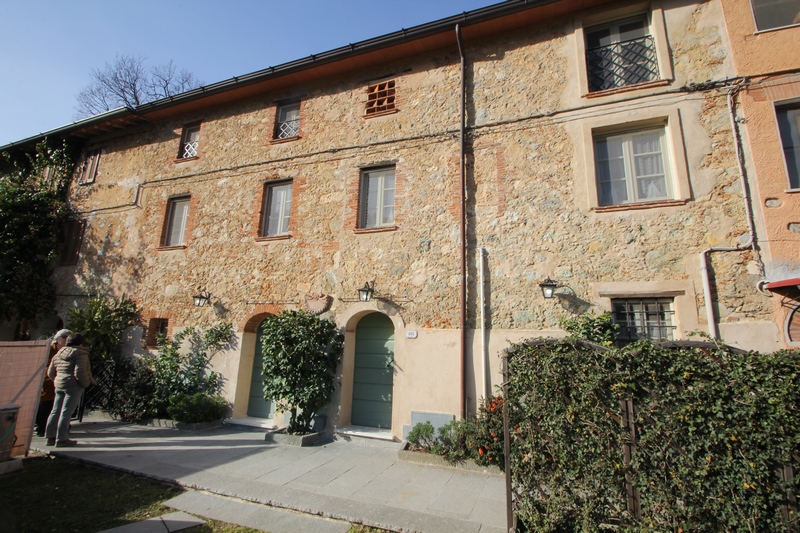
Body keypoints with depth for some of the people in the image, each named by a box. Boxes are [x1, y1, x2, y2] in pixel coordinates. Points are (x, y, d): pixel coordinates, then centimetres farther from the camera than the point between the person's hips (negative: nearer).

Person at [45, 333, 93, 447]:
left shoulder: (58, 354, 14)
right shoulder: (80, 354, -10)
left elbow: (50, 372, 19)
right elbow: (80, 372, -18)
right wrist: (86, 383, -4)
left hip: (59, 386, 8)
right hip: (74, 386, -8)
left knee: (55, 411, 14)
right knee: (66, 412, -4)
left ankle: (50, 437, 21)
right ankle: (61, 439, 0)